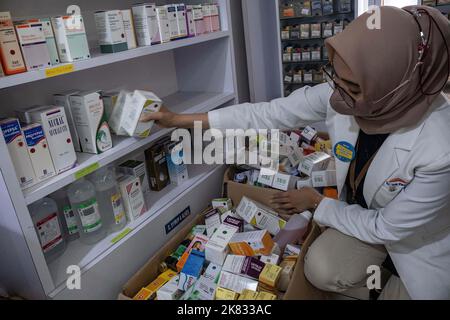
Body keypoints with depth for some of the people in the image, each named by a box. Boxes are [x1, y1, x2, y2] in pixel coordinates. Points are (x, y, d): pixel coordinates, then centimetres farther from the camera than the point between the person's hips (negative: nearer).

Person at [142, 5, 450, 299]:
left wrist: (315, 203, -13)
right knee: (321, 271, -16)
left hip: (420, 241, -3)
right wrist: (179, 119, -15)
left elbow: (386, 229, -24)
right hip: (362, 214, 3)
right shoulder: (341, 95, -26)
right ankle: (386, 268, 13)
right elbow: (265, 114, -18)